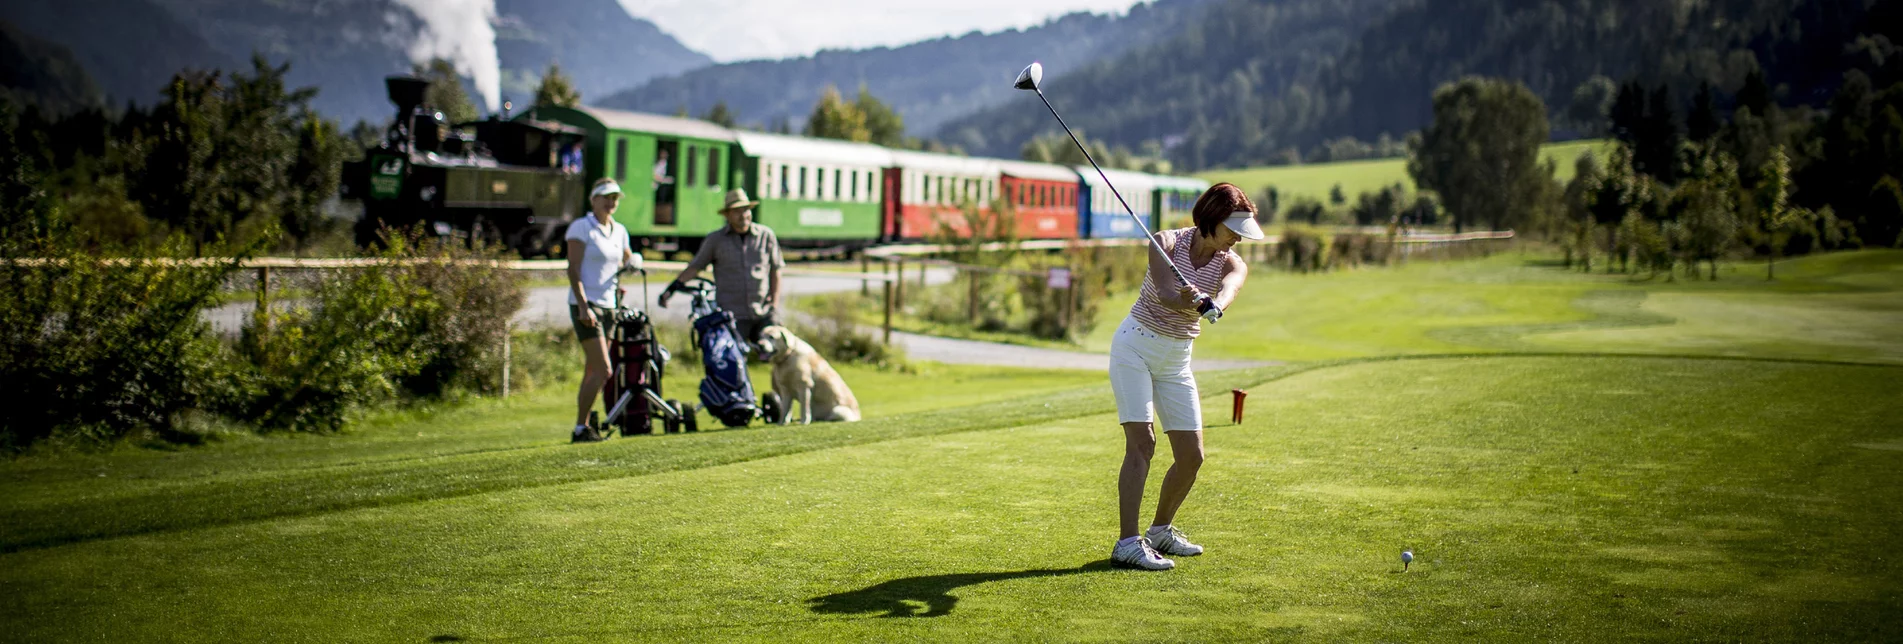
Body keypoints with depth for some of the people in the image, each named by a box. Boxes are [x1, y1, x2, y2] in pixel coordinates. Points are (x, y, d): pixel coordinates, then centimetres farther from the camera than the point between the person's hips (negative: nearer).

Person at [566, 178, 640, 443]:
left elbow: (627, 261, 29)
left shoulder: (619, 231, 14)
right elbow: (573, 270, -11)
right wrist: (583, 307, -20)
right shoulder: (581, 227, -6)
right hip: (586, 305, -7)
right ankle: (580, 428, -7)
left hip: (609, 306, 7)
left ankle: (583, 427, 12)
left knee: (593, 371, 7)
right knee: (603, 370, -14)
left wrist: (633, 262, 3)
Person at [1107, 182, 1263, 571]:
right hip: (1135, 348, -5)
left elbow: (1227, 291, -29)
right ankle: (1127, 543, -20)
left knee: (1192, 455, 3)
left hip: (1176, 361, 5)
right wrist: (1189, 302, -52)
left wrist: (1213, 305, -53)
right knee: (1141, 441, -18)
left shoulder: (1232, 264, -4)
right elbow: (1164, 294, -30)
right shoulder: (1167, 242, -12)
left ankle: (1161, 530, 25)